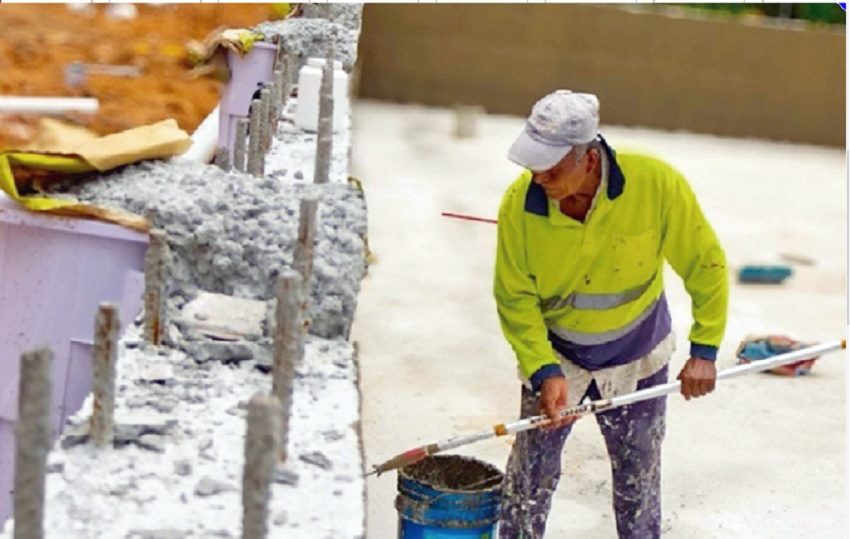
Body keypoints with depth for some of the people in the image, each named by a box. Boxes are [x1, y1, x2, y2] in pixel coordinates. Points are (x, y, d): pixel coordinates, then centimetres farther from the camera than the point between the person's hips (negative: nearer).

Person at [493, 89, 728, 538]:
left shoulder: (656, 184, -27)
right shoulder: (520, 203, -25)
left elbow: (705, 265, -13)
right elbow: (514, 299, -14)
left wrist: (704, 350, -13)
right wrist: (544, 371, -23)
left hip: (637, 356, 0)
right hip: (553, 353, 0)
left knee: (639, 478, 15)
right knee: (530, 474, 5)